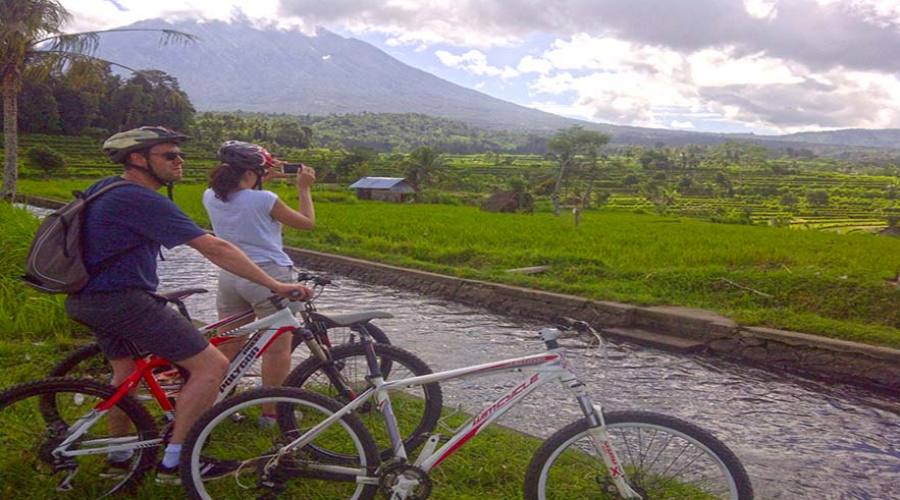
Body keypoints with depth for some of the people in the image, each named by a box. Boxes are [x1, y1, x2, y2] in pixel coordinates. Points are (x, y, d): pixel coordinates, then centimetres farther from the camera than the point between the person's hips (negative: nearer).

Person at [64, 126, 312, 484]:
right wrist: (276, 286, -22)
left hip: (86, 298, 11)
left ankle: (119, 456, 45)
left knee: (126, 371, 30)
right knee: (212, 365, -10)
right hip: (123, 301, -11)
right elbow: (216, 249, -23)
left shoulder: (103, 187, 10)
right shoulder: (143, 201, -20)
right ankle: (174, 463, -1)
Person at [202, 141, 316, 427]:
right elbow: (307, 222, -1)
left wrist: (264, 178, 24)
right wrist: (304, 188, 9)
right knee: (278, 347, 6)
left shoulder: (211, 197, 1)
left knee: (227, 346, 15)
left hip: (228, 276, 6)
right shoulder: (264, 200, -14)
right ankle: (271, 411, 13)